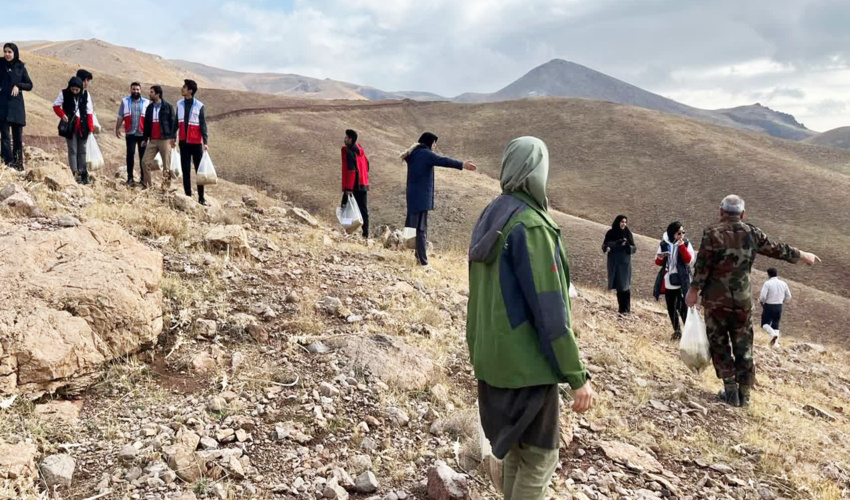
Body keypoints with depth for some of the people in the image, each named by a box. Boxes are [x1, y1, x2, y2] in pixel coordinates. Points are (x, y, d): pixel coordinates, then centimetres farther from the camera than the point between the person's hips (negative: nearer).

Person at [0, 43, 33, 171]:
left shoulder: (21, 67, 8)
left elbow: (29, 85, 8)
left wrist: (18, 85, -8)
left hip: (17, 104, 2)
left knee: (18, 135, 4)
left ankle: (18, 162, 11)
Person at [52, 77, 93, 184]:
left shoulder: (85, 94, 3)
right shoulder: (64, 93, -1)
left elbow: (89, 112, 3)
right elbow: (56, 106, 6)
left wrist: (90, 127, -3)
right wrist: (62, 115, -11)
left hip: (82, 126, 2)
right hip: (70, 126, -2)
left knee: (82, 150, 8)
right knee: (72, 150, -3)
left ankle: (82, 173, 13)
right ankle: (75, 173, -6)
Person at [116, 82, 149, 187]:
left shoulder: (146, 102, 6)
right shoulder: (125, 101, 8)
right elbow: (120, 117, 8)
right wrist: (117, 129, 2)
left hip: (142, 134, 0)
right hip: (130, 133, 0)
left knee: (143, 156, 2)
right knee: (130, 154, -3)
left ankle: (143, 178, 9)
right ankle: (130, 178, 3)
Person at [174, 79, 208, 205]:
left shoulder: (199, 106, -5)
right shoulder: (179, 104, 8)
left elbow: (203, 124, -7)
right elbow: (177, 122, 13)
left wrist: (205, 141, -15)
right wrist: (173, 138, 11)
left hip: (196, 143, -4)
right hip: (183, 142, 4)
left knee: (199, 170, 2)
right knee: (185, 171, 4)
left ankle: (201, 198, 7)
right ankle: (188, 196, 9)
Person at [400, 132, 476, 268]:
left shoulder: (413, 154, 16)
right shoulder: (426, 154, -10)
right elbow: (443, 161, -23)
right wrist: (462, 165, -30)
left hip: (413, 195, 10)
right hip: (422, 196, -10)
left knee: (412, 225, 14)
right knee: (421, 227, -13)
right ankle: (423, 261, -15)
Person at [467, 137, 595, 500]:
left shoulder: (489, 220, 6)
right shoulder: (530, 226, -21)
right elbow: (549, 309, -22)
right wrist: (577, 376, -16)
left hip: (492, 358, 9)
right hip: (526, 361, -8)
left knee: (517, 448, 20)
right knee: (540, 455, 4)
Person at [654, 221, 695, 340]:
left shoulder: (686, 243, -3)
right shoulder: (664, 244, 3)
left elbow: (689, 259, -16)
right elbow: (658, 262, 11)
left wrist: (681, 245, -21)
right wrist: (660, 258, -12)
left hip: (682, 282, -3)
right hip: (668, 282, 3)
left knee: (683, 307, -9)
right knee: (671, 308, 10)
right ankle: (676, 331, 24)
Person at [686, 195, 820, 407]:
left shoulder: (712, 233, -8)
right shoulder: (752, 233, 2)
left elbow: (702, 265, -12)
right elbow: (778, 249, 13)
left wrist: (694, 290, -4)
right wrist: (803, 256, 29)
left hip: (716, 299, -3)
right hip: (743, 300, 3)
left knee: (719, 344, 9)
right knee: (743, 347, 11)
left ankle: (731, 391, 8)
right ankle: (744, 394, 16)